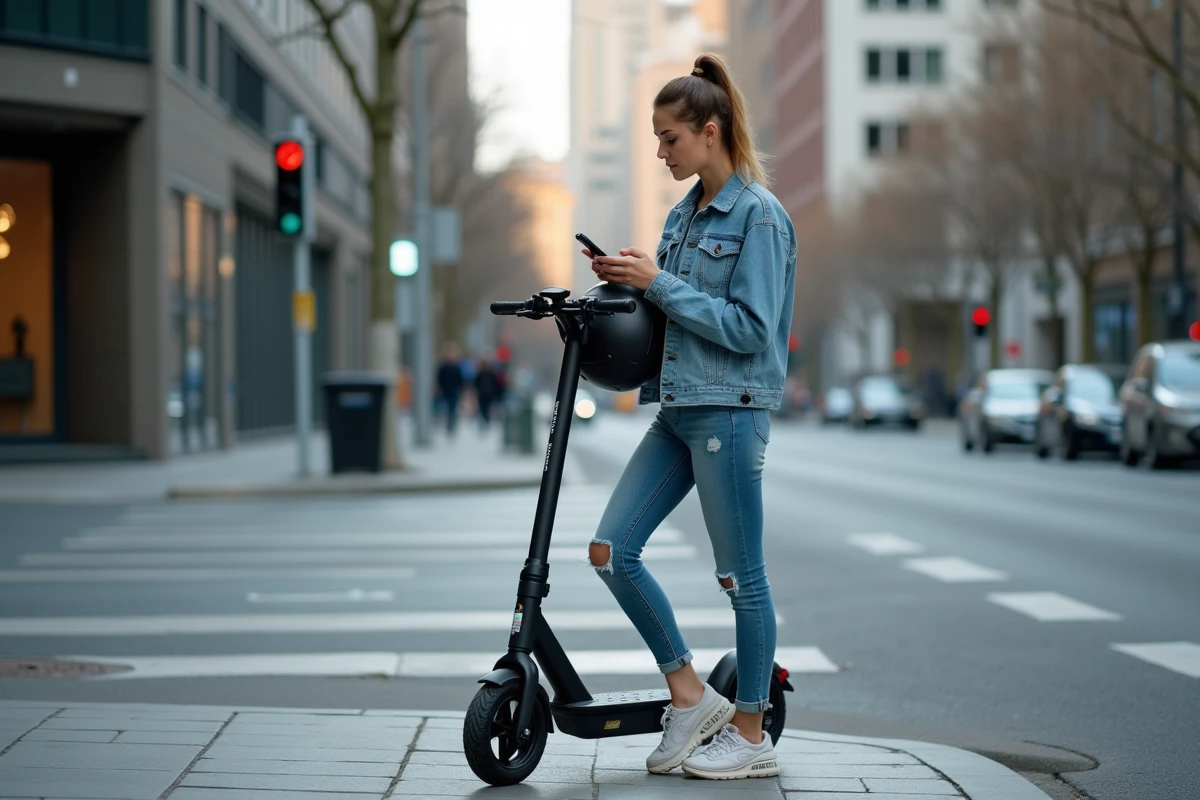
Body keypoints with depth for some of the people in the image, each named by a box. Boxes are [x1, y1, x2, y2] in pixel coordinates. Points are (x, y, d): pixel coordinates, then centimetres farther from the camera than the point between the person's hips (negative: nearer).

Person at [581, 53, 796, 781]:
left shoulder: (759, 215, -11)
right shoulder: (685, 214, 14)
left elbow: (748, 328, -17)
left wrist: (658, 281, -17)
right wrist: (628, 281, 2)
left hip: (731, 410, -8)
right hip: (678, 408, 9)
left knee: (741, 571, 1)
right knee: (611, 550, 2)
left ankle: (752, 733, 14)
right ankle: (690, 696, 13)